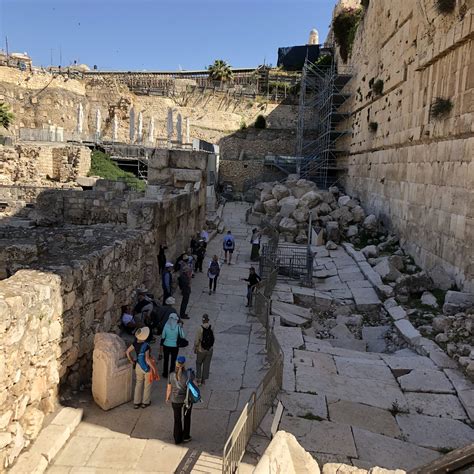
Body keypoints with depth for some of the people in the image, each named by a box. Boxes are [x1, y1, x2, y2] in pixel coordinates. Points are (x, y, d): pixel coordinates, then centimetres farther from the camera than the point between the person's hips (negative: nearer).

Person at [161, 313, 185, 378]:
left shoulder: (166, 325, -15)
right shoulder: (178, 327, -18)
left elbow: (163, 336, -7)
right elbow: (182, 336, -9)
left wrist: (162, 343, 12)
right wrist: (181, 327, -2)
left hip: (166, 346, 1)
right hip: (175, 346, -1)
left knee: (166, 360, 20)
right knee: (173, 361, 16)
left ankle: (165, 374, 32)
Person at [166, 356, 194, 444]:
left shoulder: (172, 375, -17)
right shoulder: (189, 374, -21)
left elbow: (169, 389, -6)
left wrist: (167, 398, 12)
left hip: (175, 400, 1)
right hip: (187, 399, 0)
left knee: (177, 419, 18)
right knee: (187, 417, 22)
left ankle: (177, 439, 30)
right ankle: (186, 437, 36)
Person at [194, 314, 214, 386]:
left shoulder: (200, 329, -21)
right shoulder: (211, 329, -11)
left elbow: (196, 341, -16)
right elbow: (213, 339, -1)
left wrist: (195, 349, 0)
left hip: (201, 350, -3)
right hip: (209, 350, 3)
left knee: (198, 364, 17)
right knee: (206, 365, 14)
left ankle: (198, 379, 14)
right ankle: (204, 379, 22)